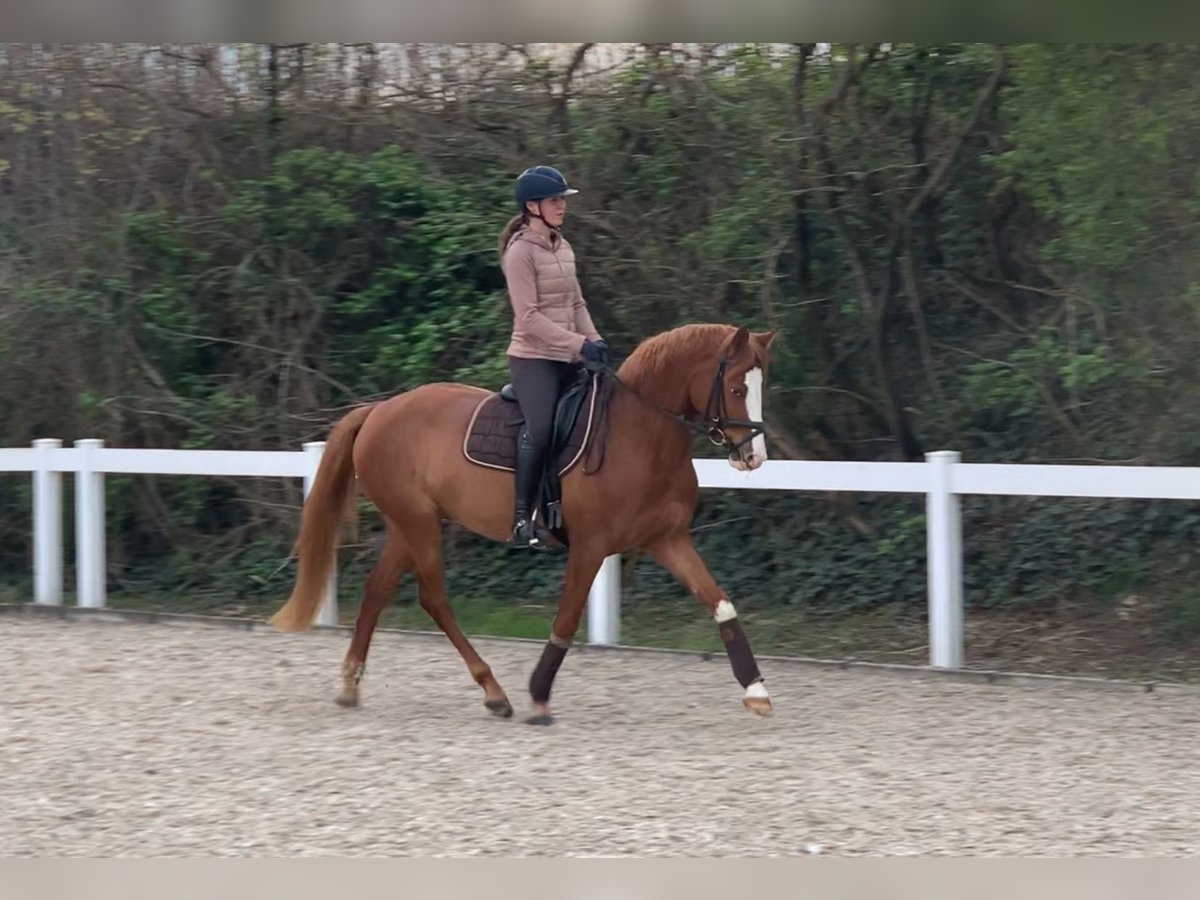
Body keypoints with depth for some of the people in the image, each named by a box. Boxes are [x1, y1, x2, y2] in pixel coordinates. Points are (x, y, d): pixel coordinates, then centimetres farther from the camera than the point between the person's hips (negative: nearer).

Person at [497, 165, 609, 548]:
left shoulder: (563, 248, 14)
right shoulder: (521, 252, -11)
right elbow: (529, 318, -17)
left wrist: (595, 339, 1)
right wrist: (579, 344, -22)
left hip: (569, 359, 9)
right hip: (533, 358, -9)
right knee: (540, 429, -23)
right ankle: (521, 516, -14)